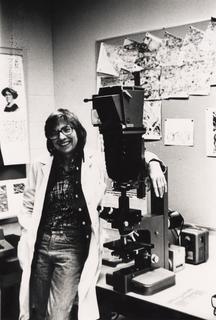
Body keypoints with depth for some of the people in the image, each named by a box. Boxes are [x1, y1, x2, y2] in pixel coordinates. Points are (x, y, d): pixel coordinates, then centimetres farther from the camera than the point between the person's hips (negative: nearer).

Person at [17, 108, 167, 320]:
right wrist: (29, 236, -2)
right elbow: (27, 209, 13)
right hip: (40, 245, 3)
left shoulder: (96, 163, 1)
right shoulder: (40, 168, 8)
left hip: (73, 247, -3)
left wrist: (153, 164, -18)